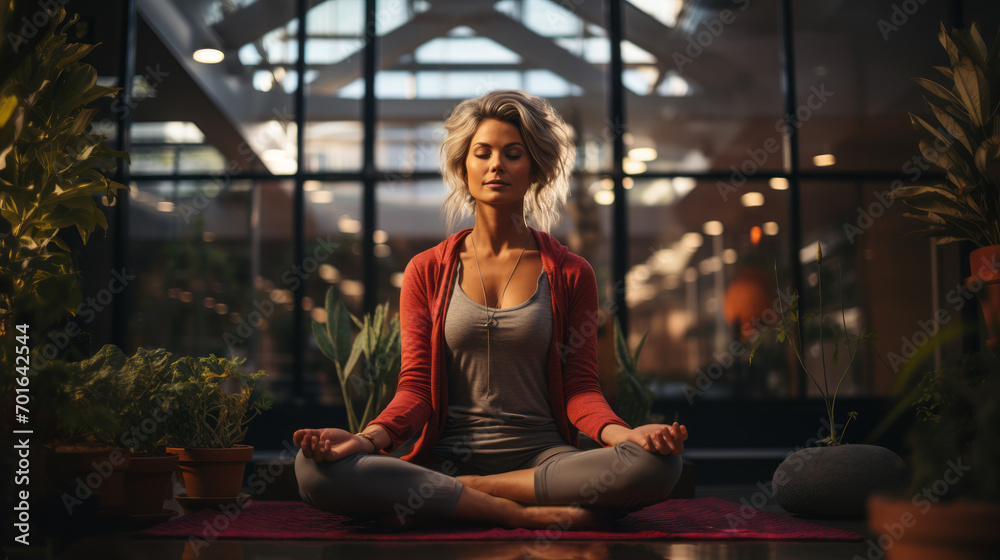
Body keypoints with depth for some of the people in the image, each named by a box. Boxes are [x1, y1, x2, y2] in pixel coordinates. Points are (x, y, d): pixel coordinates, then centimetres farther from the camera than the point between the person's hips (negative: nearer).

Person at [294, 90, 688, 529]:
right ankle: (531, 515, -24)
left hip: (544, 456, 1)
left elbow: (580, 386, 4)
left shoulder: (571, 274, 9)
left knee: (658, 465, -30)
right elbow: (416, 386, 3)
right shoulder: (426, 271, 10)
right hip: (446, 457, 0)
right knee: (314, 468, -28)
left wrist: (623, 434, -19)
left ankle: (452, 494, -19)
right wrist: (367, 439, -18)